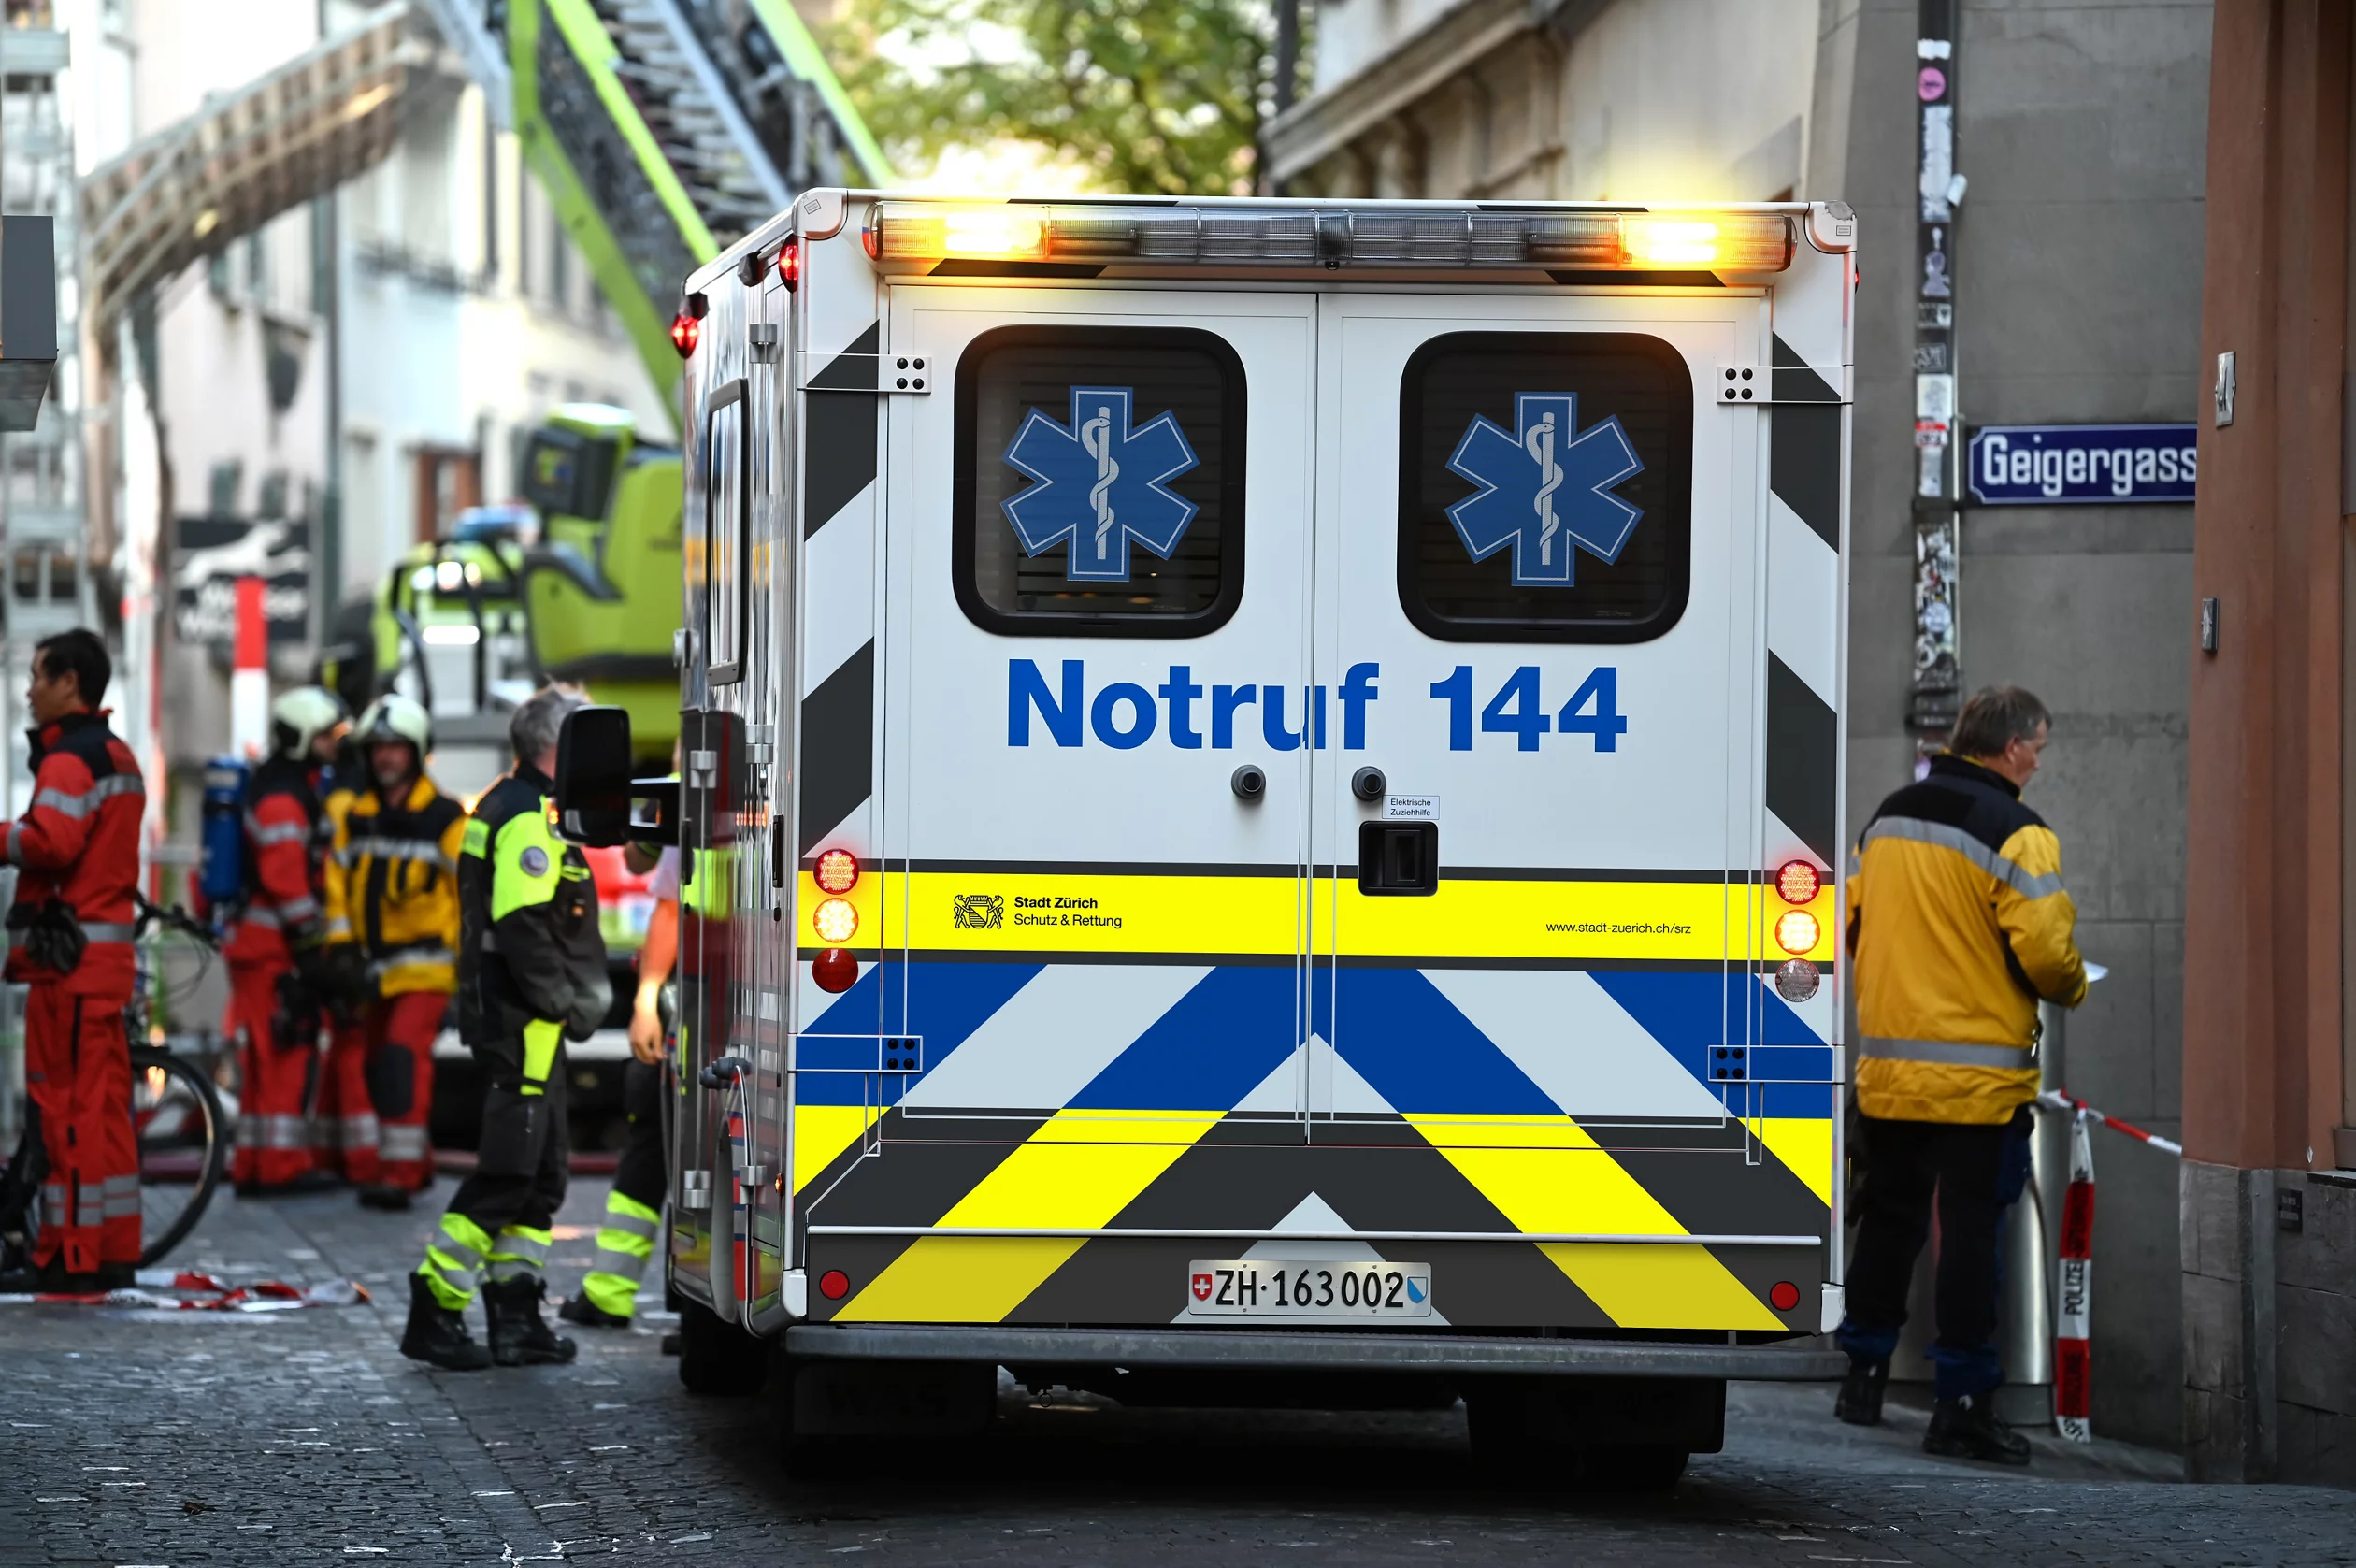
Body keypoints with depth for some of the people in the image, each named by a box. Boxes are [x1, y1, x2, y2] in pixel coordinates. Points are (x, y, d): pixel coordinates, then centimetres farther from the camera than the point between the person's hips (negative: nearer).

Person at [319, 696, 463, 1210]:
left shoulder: (446, 819, -3)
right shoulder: (356, 817, 12)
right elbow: (338, 887, 13)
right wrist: (341, 951, 1)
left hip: (424, 967, -6)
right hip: (370, 969, 6)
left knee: (403, 1061, -18)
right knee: (351, 1061, 2)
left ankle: (402, 1172, -16)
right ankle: (369, 1166, 13)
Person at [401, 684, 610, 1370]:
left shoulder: (506, 807, 18)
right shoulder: (527, 819, -16)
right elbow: (523, 929, -23)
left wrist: (583, 994, 17)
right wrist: (567, 1003, -16)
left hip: (525, 1022, 11)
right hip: (521, 1024, -11)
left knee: (543, 1171, 13)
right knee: (508, 1171, -9)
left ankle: (517, 1317, 15)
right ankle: (434, 1312, -7)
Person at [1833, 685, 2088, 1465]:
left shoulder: (1886, 820, 10)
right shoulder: (2015, 833, -13)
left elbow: (1849, 926, 15)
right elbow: (2045, 951, -18)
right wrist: (2073, 988, 4)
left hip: (1887, 1069, 6)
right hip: (1979, 1077, -6)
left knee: (1887, 1220, 17)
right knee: (1970, 1232, -1)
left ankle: (1864, 1375, 24)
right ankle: (1960, 1402, -1)